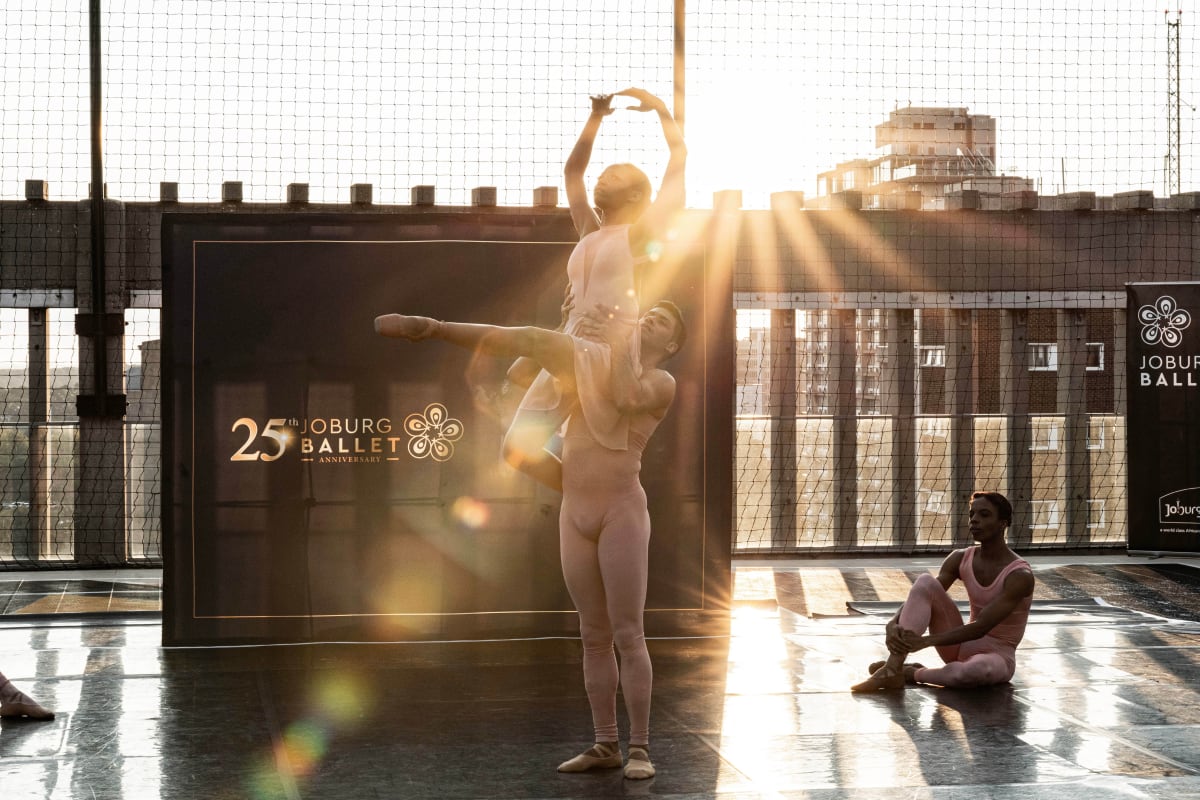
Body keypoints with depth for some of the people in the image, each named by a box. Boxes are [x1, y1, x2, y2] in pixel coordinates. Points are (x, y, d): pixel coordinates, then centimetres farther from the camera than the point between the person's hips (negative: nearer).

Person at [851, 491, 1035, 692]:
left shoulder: (1020, 576, -19)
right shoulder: (960, 559, 0)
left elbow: (981, 627, -28)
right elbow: (919, 595, -9)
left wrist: (925, 641, -36)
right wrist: (893, 625, -31)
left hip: (996, 656, -5)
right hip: (961, 646, 5)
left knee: (976, 670, -44)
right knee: (925, 582, -20)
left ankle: (912, 673, -13)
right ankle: (892, 670, -28)